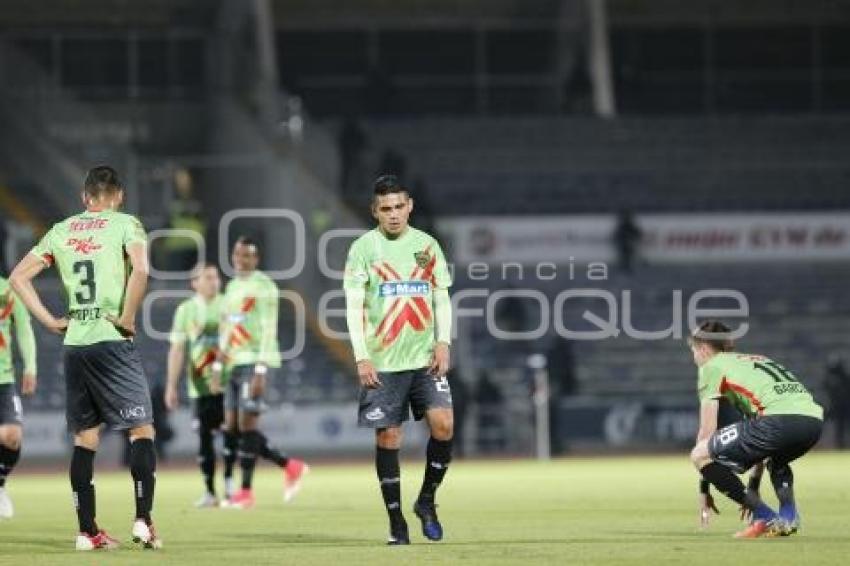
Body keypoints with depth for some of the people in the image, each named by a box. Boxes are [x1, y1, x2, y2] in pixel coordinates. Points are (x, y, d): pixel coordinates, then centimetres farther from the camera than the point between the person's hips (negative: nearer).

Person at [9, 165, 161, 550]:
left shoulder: (62, 230, 13)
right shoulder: (125, 224, -1)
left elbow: (19, 277, 11)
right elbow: (140, 269, -20)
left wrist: (50, 322, 9)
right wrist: (127, 318, -10)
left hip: (74, 343, 5)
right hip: (113, 342, -5)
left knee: (84, 437, 10)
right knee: (142, 429, 1)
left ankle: (87, 530, 9)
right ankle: (143, 520, -10)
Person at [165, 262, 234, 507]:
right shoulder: (186, 310, 4)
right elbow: (177, 349, 5)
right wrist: (171, 386, 2)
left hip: (228, 383, 0)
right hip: (200, 385, 0)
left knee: (230, 433, -9)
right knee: (205, 437, 1)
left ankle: (229, 482, 5)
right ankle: (209, 491, 7)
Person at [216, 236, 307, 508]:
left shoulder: (263, 286, -7)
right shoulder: (232, 287, 19)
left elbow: (269, 331, -13)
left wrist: (260, 371, -20)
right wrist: (218, 365, 18)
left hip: (254, 363, -9)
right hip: (236, 364, 9)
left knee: (247, 425, -10)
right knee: (231, 429, 4)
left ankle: (246, 491, -5)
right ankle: (290, 467, 13)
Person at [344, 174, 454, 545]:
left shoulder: (426, 245, 8)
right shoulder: (363, 247, -1)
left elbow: (442, 297, 12)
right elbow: (354, 305, -4)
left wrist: (443, 342, -1)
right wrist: (362, 358, -11)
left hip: (425, 358, 2)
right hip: (382, 361, -2)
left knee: (443, 424, -12)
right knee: (388, 437, -2)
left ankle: (426, 501, 8)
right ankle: (396, 521, 7)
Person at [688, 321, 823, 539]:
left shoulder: (711, 366, 15)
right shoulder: (757, 360, 36)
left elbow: (707, 430, 10)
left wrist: (704, 489, 17)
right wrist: (753, 487, 44)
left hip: (781, 420, -8)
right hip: (814, 421, 8)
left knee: (699, 454, 4)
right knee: (777, 459, 41)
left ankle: (763, 517, 2)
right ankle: (788, 514, 13)